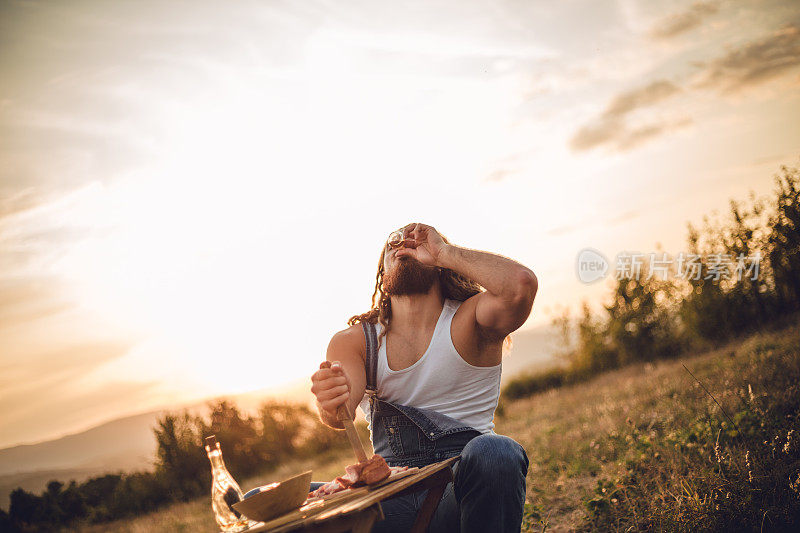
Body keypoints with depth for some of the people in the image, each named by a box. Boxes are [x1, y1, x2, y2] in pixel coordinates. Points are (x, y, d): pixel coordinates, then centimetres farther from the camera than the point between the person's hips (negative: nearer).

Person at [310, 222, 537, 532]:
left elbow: (521, 283, -18)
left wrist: (443, 252, -7)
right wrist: (331, 404, -33)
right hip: (389, 497, 1)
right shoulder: (351, 341, 12)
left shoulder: (468, 319, 4)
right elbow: (343, 413, -8)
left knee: (494, 452, -36)